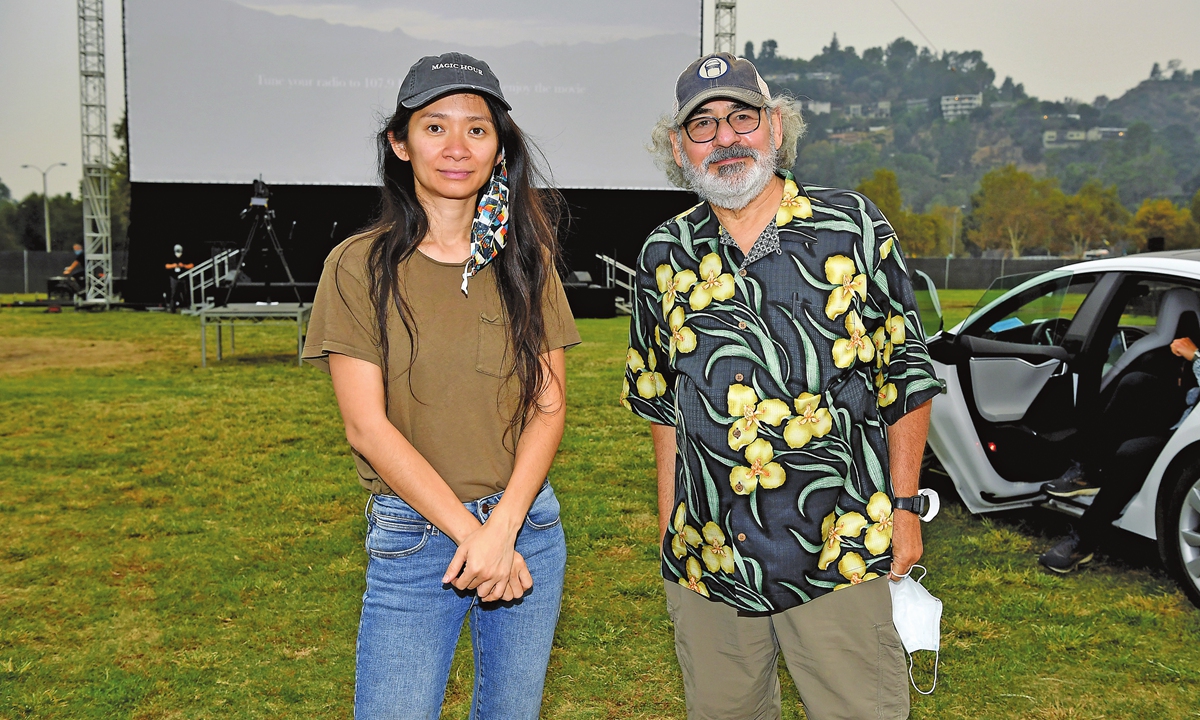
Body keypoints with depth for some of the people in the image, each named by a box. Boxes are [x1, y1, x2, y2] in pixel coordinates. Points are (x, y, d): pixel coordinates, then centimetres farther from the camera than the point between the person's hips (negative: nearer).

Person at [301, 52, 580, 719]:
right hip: (412, 532, -2)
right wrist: (468, 532, -14)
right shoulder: (360, 266, -5)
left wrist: (502, 528, -13)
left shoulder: (526, 260, 4)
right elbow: (368, 426, -9)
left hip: (528, 520, 3)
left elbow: (548, 406, 0)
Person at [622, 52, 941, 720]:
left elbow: (906, 375, 2)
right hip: (706, 559, 3)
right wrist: (670, 521, 12)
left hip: (843, 550, -2)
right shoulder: (666, 254, 5)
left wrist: (903, 504, -1)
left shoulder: (855, 226, -2)